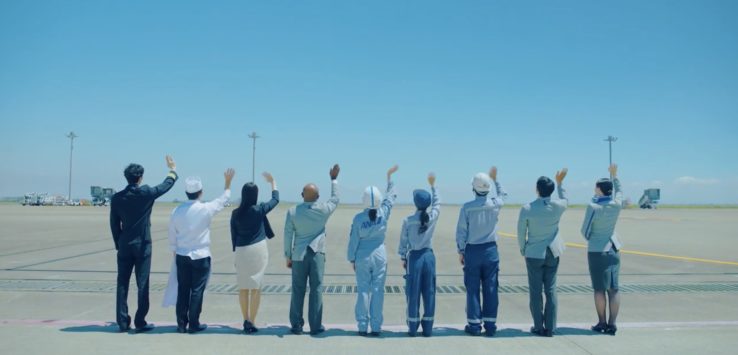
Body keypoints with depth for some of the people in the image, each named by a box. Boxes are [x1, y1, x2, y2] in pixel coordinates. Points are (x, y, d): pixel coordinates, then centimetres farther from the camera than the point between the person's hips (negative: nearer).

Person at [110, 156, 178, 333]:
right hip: (142, 245, -3)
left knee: (122, 284, 8)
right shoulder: (146, 193, -9)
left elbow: (114, 225, 6)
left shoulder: (117, 198, 1)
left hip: (124, 246, 3)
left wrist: (118, 245, 15)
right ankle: (140, 322, 4)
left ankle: (123, 322, 12)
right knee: (142, 284, 2)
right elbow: (166, 185, 7)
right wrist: (173, 170, 25)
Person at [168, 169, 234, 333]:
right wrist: (228, 182, 17)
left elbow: (172, 236, 6)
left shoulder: (177, 211, -2)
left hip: (182, 257, 4)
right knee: (197, 291, 4)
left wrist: (175, 252, 20)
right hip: (201, 257, -4)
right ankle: (194, 324, 10)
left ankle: (181, 324, 16)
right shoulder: (206, 209, -13)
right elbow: (223, 200, 4)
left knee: (182, 290, 10)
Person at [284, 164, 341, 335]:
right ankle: (315, 326, 5)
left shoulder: (293, 212, -3)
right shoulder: (323, 210, -5)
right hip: (317, 254, -1)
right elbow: (335, 199, 15)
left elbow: (288, 235, 0)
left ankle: (296, 325, 13)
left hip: (299, 255, 1)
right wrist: (333, 179, 25)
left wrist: (288, 257, 9)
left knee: (298, 291, 7)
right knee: (316, 289, 2)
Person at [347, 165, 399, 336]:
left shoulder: (359, 218, -10)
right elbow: (391, 195, 11)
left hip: (362, 258, -1)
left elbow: (353, 240, -4)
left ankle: (363, 326, 9)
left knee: (363, 291, 5)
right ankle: (376, 327, 7)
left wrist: (352, 259, 8)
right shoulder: (383, 213, -6)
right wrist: (389, 176, 22)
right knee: (378, 291, 4)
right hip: (380, 256, 1)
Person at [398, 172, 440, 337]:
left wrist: (403, 258, 9)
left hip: (414, 257, -2)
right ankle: (428, 328, 12)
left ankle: (413, 328, 10)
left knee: (413, 294, 4)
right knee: (429, 293, 8)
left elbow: (403, 241, -4)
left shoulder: (408, 220, -9)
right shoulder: (433, 217, -3)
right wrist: (433, 185, 28)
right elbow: (437, 202, 17)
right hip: (428, 256, 2)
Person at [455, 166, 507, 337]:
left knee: (473, 289, 5)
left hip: (472, 251, -2)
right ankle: (490, 325, 10)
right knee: (491, 289, 7)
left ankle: (474, 325, 9)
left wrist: (460, 251, 5)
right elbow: (503, 194, 21)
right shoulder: (495, 204, -4)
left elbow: (461, 231, -6)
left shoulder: (467, 207, -11)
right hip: (491, 250, 2)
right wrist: (495, 179, 31)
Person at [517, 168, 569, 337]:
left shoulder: (527, 209, -14)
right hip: (552, 254, 3)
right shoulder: (558, 206, -9)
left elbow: (521, 233, -6)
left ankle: (539, 327, 11)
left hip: (534, 254, -2)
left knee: (535, 291, 6)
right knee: (550, 290, 8)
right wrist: (559, 183, 25)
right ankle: (550, 328, 12)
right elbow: (566, 200, 18)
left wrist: (523, 251, 10)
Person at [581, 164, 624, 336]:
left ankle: (602, 323, 10)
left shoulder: (593, 207, -17)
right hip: (613, 249, 5)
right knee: (613, 289, 6)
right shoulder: (617, 205, -4)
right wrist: (614, 175, 31)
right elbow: (619, 191, 20)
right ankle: (612, 324, 8)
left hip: (597, 250, -4)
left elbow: (585, 231, -9)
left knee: (599, 289, 3)